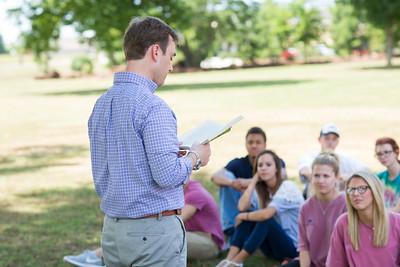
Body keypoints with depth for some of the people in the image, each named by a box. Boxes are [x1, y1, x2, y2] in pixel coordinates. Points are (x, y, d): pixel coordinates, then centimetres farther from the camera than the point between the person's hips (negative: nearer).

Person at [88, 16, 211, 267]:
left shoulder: (101, 104, 8)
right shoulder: (152, 106, -18)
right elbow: (167, 175, -23)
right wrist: (195, 157, -3)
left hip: (112, 230, 8)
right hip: (154, 229, -8)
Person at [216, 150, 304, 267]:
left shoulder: (288, 187, -17)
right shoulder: (264, 189, 5)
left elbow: (266, 214, -32)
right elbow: (242, 207, -14)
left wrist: (243, 216, -16)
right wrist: (254, 180, -9)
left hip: (293, 246, -7)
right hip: (274, 245, 7)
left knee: (265, 219, -30)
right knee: (247, 217, -12)